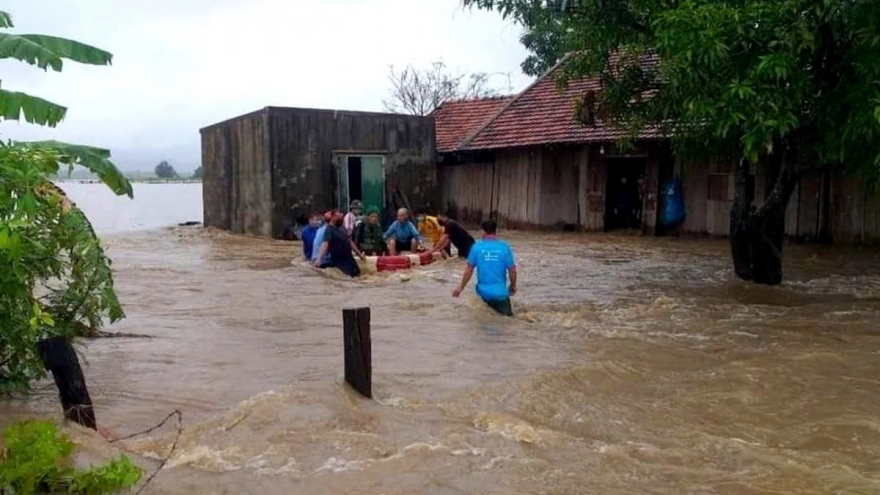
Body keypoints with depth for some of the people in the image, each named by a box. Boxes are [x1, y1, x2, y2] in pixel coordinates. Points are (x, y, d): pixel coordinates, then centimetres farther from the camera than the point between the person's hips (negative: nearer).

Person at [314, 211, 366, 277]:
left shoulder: (342, 228, 9)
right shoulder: (329, 230, -15)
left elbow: (350, 241, 18)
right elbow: (325, 244, -30)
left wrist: (359, 254, 21)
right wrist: (319, 259, -43)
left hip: (349, 259, 8)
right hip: (339, 260, -8)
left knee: (357, 274, 11)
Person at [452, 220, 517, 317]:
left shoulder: (477, 247, -5)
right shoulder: (505, 247, -4)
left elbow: (469, 269, -3)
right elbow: (512, 270, -2)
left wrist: (461, 288, 9)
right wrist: (513, 286, 16)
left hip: (483, 292, 1)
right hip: (500, 292, -1)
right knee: (507, 315, 12)